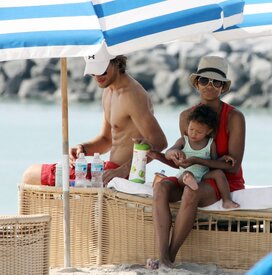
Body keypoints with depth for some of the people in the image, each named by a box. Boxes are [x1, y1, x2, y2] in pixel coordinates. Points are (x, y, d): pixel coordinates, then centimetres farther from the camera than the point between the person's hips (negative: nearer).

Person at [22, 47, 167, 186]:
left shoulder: (131, 95, -18)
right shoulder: (109, 91, 14)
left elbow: (159, 142, -24)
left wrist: (123, 170, -32)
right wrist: (82, 148, 1)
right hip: (110, 168, 11)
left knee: (31, 176, -6)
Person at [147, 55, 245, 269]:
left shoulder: (234, 117, -12)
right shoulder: (187, 116, 5)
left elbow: (234, 165, -15)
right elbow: (185, 160, 13)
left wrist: (197, 161, -25)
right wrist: (160, 155, -7)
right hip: (197, 180, 5)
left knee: (192, 191, -37)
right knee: (161, 187, -26)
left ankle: (171, 257, -29)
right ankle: (163, 257, -38)